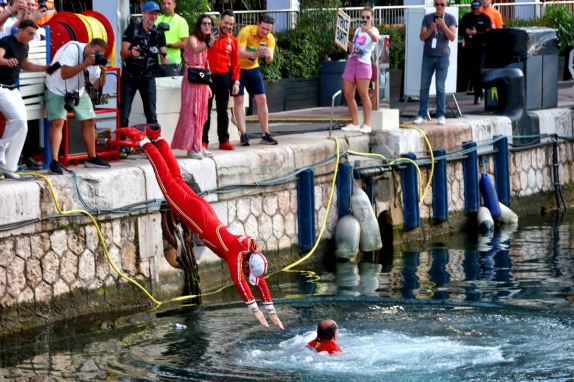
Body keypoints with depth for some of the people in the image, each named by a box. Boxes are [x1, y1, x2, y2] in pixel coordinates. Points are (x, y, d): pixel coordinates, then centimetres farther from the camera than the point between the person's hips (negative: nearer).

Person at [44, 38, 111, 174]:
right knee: (58, 122, -21)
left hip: (78, 91, 8)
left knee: (89, 121, 7)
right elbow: (64, 74, -33)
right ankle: (54, 162, -23)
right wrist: (85, 64, -36)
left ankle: (92, 158, 21)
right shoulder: (73, 49, -24)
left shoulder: (96, 59, -3)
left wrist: (103, 72, -19)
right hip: (57, 90, -7)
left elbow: (97, 85, -1)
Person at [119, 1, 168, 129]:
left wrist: (164, 58, -20)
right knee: (124, 113, -4)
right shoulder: (132, 28, -4)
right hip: (129, 76, -2)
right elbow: (123, 53, -7)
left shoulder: (159, 33, 4)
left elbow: (163, 54, 4)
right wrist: (131, 52, -30)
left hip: (148, 76, 2)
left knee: (151, 113, -1)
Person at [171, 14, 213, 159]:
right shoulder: (193, 39, -7)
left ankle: (197, 146, 12)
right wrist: (209, 44, -48)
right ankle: (191, 148, -9)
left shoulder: (205, 42, 16)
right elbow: (195, 50, -31)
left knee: (201, 114, 7)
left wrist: (208, 85, 17)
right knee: (191, 112, -8)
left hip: (202, 80, 8)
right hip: (192, 80, -8)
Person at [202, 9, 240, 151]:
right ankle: (203, 141, 2)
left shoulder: (232, 40, 7)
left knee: (222, 111, 8)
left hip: (224, 77, 3)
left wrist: (236, 81, 4)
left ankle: (224, 140, 12)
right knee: (205, 110, 0)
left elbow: (235, 62, 8)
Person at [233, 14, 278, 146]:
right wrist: (255, 54, -52)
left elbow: (270, 59, -21)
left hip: (253, 68, 4)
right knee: (238, 100, -6)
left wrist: (268, 55, -45)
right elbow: (240, 53, -33)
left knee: (262, 99, -2)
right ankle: (243, 134, -3)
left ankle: (265, 134, 4)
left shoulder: (270, 39, -10)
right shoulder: (246, 31, -25)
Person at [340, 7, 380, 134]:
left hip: (363, 63, -7)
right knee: (348, 94, 2)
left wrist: (369, 31, -49)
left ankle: (367, 124, -15)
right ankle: (355, 124, 10)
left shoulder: (373, 30, -3)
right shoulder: (358, 30, 19)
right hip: (351, 62, 7)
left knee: (363, 93, -16)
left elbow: (375, 38, -29)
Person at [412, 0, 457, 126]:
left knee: (440, 87, -2)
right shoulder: (427, 18, 8)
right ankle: (422, 115, 5)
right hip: (428, 56, 2)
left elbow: (452, 37, -5)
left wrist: (443, 26, -18)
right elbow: (422, 37, 3)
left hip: (442, 56, -2)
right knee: (424, 86, 2)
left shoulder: (450, 18, 4)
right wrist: (431, 29, -16)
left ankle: (441, 115, 1)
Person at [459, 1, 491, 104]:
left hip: (480, 48, -4)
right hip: (468, 48, 4)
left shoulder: (485, 18, -1)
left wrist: (476, 33, -21)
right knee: (470, 71, 8)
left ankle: (478, 95, -5)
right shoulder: (466, 17, 9)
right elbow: (459, 31, 8)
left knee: (477, 71, -12)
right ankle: (479, 93, 24)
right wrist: (465, 31, -14)